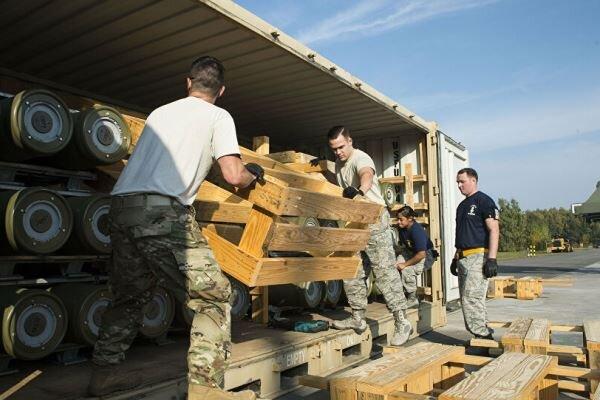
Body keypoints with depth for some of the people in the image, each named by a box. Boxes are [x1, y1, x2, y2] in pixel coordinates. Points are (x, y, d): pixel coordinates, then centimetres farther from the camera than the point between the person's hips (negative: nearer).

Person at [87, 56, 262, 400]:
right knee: (214, 297, 1)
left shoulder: (160, 112, 27)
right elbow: (234, 176, 0)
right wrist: (254, 173, 22)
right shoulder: (218, 116, 10)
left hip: (121, 205, 8)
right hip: (162, 210, -7)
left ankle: (106, 371, 31)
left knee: (130, 296, 23)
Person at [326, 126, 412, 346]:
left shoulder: (361, 158, -16)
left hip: (374, 220, -9)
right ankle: (358, 318, 20)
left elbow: (367, 175, -40)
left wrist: (360, 190, -62)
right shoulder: (339, 163, 12)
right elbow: (339, 186, 29)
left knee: (385, 271, -10)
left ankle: (402, 322, -4)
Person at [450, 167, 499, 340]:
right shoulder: (462, 205, 20)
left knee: (471, 298, -13)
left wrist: (492, 259, -21)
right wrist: (455, 258, 23)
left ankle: (482, 335, -4)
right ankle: (484, 333, 18)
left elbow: (494, 230, -13)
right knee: (466, 299, 9)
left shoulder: (484, 201, -5)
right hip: (463, 258, 9)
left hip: (478, 256, -9)